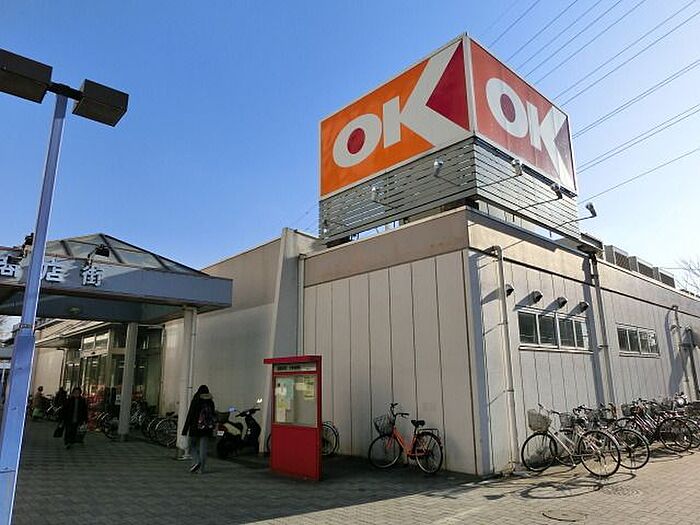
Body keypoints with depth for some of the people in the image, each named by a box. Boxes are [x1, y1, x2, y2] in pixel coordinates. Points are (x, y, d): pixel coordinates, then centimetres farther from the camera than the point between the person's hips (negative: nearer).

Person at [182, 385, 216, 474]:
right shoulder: (210, 402, 3)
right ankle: (201, 469, 10)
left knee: (191, 444, 14)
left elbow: (190, 415, -10)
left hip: (195, 426, -4)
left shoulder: (195, 401, -9)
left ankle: (196, 461, -5)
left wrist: (185, 429, -5)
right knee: (203, 447, 9)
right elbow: (213, 416, 6)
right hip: (206, 429, 4)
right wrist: (211, 429, 15)